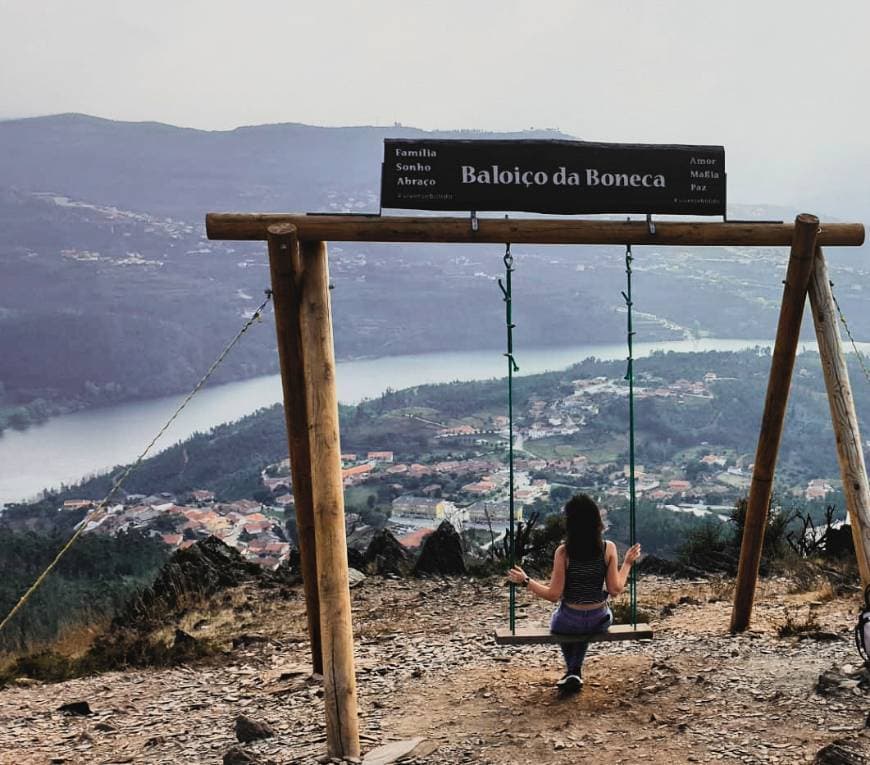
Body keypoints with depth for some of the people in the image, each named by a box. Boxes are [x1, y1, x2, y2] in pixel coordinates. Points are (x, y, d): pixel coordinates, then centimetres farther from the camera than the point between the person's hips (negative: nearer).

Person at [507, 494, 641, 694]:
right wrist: (627, 563, 4)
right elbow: (615, 590, -9)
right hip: (599, 621, 2)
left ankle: (573, 672, 33)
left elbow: (554, 595, -16)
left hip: (568, 623, -2)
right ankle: (575, 671, 33)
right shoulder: (608, 548, -14)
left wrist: (525, 581, -5)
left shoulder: (563, 552, -20)